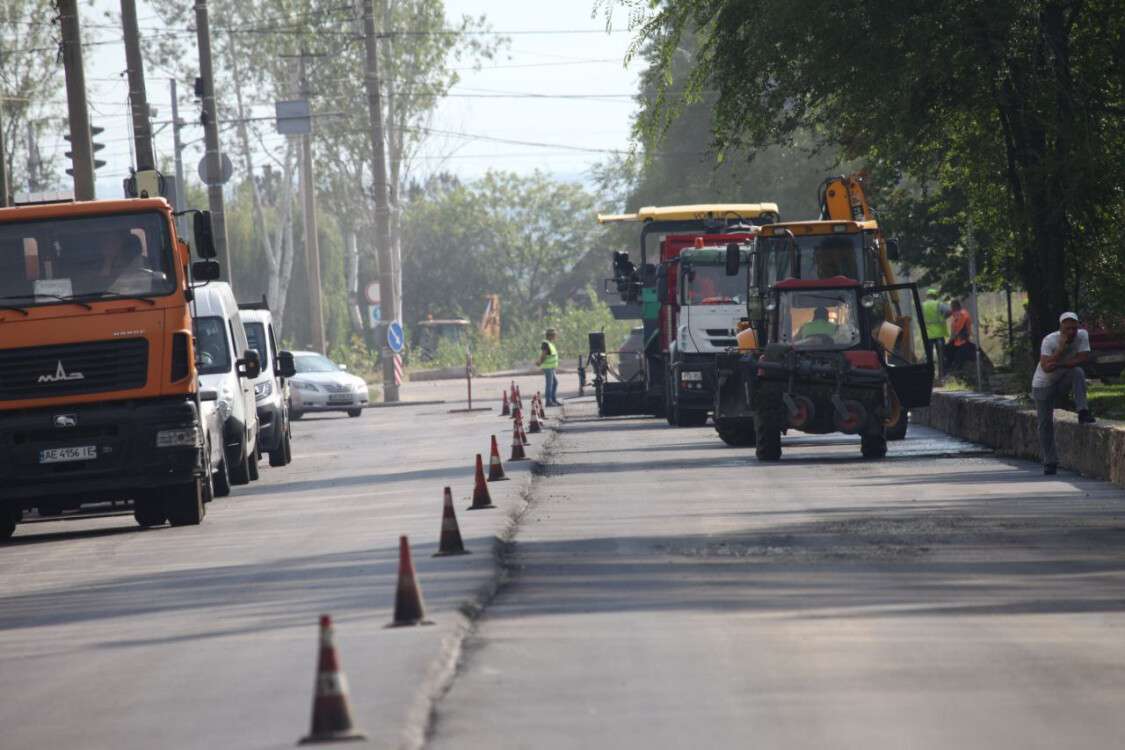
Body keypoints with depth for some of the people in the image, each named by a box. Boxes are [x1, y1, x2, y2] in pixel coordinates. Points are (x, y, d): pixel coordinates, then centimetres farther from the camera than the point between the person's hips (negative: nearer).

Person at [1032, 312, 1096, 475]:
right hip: (1044, 384, -2)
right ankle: (1049, 462, 9)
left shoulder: (1082, 336, -16)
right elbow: (1045, 367, -34)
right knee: (1045, 423, -2)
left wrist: (1058, 365, -30)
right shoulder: (1049, 341, -25)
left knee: (1078, 372, -30)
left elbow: (1083, 359, -23)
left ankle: (1083, 412, -31)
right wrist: (1062, 348, -39)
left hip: (1064, 380, 2)